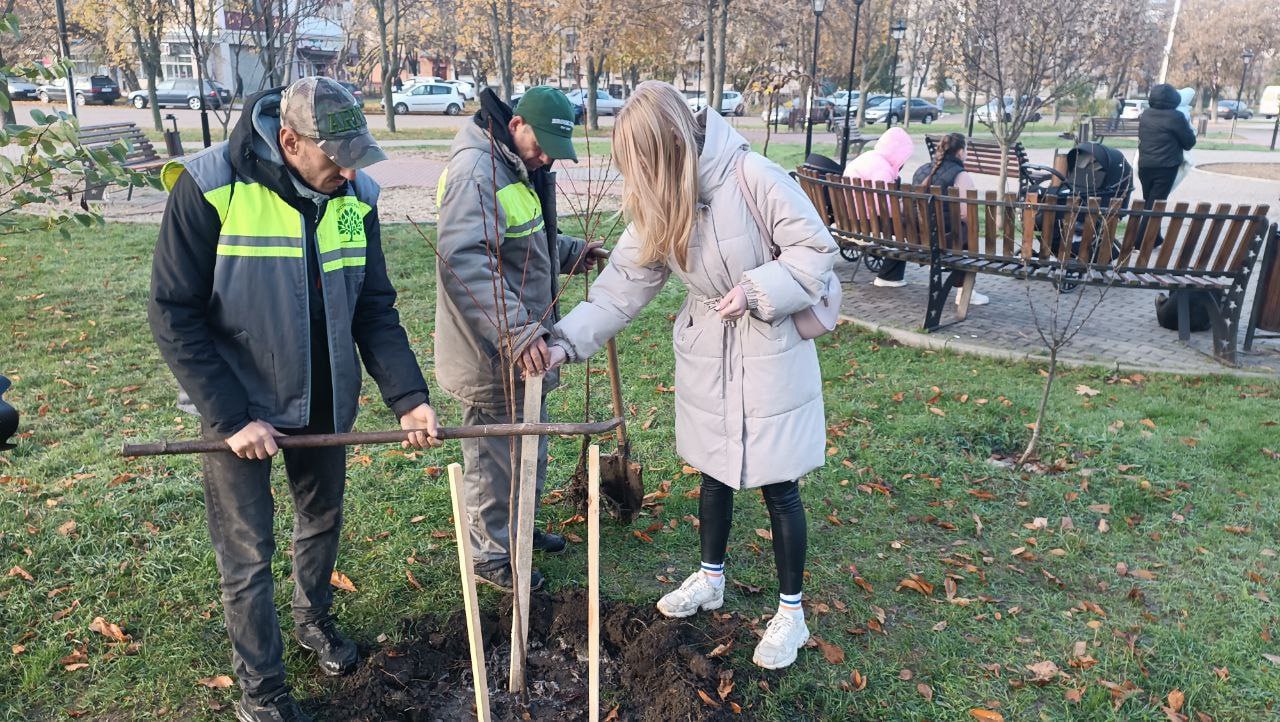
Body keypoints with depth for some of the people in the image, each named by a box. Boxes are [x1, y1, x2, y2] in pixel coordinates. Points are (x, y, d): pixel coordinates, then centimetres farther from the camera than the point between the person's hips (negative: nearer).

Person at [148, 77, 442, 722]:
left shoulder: (355, 196, -7)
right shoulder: (209, 189, -20)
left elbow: (375, 307, -3)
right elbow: (172, 315, -17)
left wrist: (408, 395, -14)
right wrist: (231, 417, -20)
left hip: (326, 400, 5)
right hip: (239, 405, -4)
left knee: (323, 517, 22)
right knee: (247, 554, 5)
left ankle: (314, 618, 49)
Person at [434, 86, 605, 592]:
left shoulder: (522, 168, 11)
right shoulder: (475, 171, -22)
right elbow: (465, 263, -34)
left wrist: (571, 252, 10)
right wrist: (513, 330, -40)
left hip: (523, 345, 10)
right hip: (489, 353, -10)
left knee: (530, 450, 22)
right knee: (494, 458, 6)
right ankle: (491, 556, 24)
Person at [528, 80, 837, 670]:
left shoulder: (751, 176, -22)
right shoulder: (656, 203, -3)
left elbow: (816, 248, -16)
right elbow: (622, 286, -6)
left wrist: (755, 290, -26)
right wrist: (565, 342, -15)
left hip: (771, 351, -5)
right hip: (705, 353, 6)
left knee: (777, 485, 5)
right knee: (715, 471, 20)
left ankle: (791, 612, 24)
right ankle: (710, 578, 43)